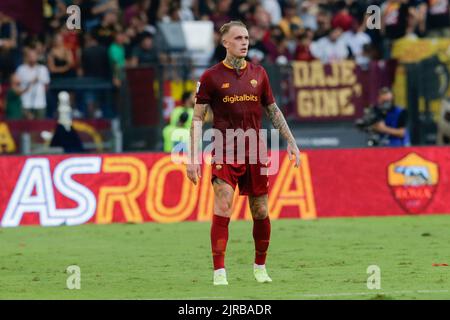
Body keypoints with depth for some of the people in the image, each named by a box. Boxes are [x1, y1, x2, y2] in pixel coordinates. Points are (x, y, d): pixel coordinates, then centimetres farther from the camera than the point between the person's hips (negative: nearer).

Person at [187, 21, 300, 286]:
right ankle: (219, 272, -13)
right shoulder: (212, 77, -1)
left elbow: (273, 110, 19)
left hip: (255, 153, 4)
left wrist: (291, 142, 13)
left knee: (261, 212, 7)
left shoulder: (258, 73, 9)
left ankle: (260, 267, 24)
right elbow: (198, 118, 0)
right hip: (225, 152, -4)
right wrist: (193, 158, -6)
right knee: (222, 209, -16)